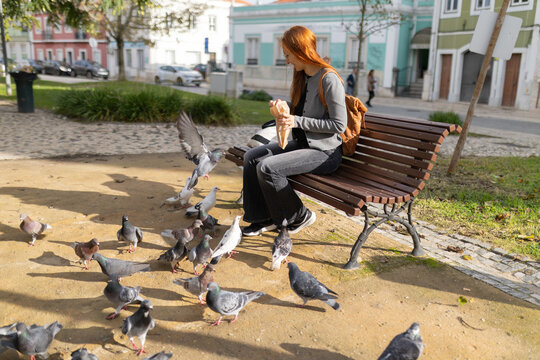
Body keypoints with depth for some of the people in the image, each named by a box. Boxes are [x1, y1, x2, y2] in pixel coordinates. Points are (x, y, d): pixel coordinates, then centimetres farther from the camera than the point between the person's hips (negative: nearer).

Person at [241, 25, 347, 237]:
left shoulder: (329, 80, -17)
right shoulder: (302, 77, 11)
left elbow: (339, 124, -19)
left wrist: (297, 121, -21)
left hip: (324, 152, -9)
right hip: (302, 143, 10)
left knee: (267, 167, -25)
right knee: (251, 157, -2)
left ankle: (299, 216, -2)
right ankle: (264, 219, 5)